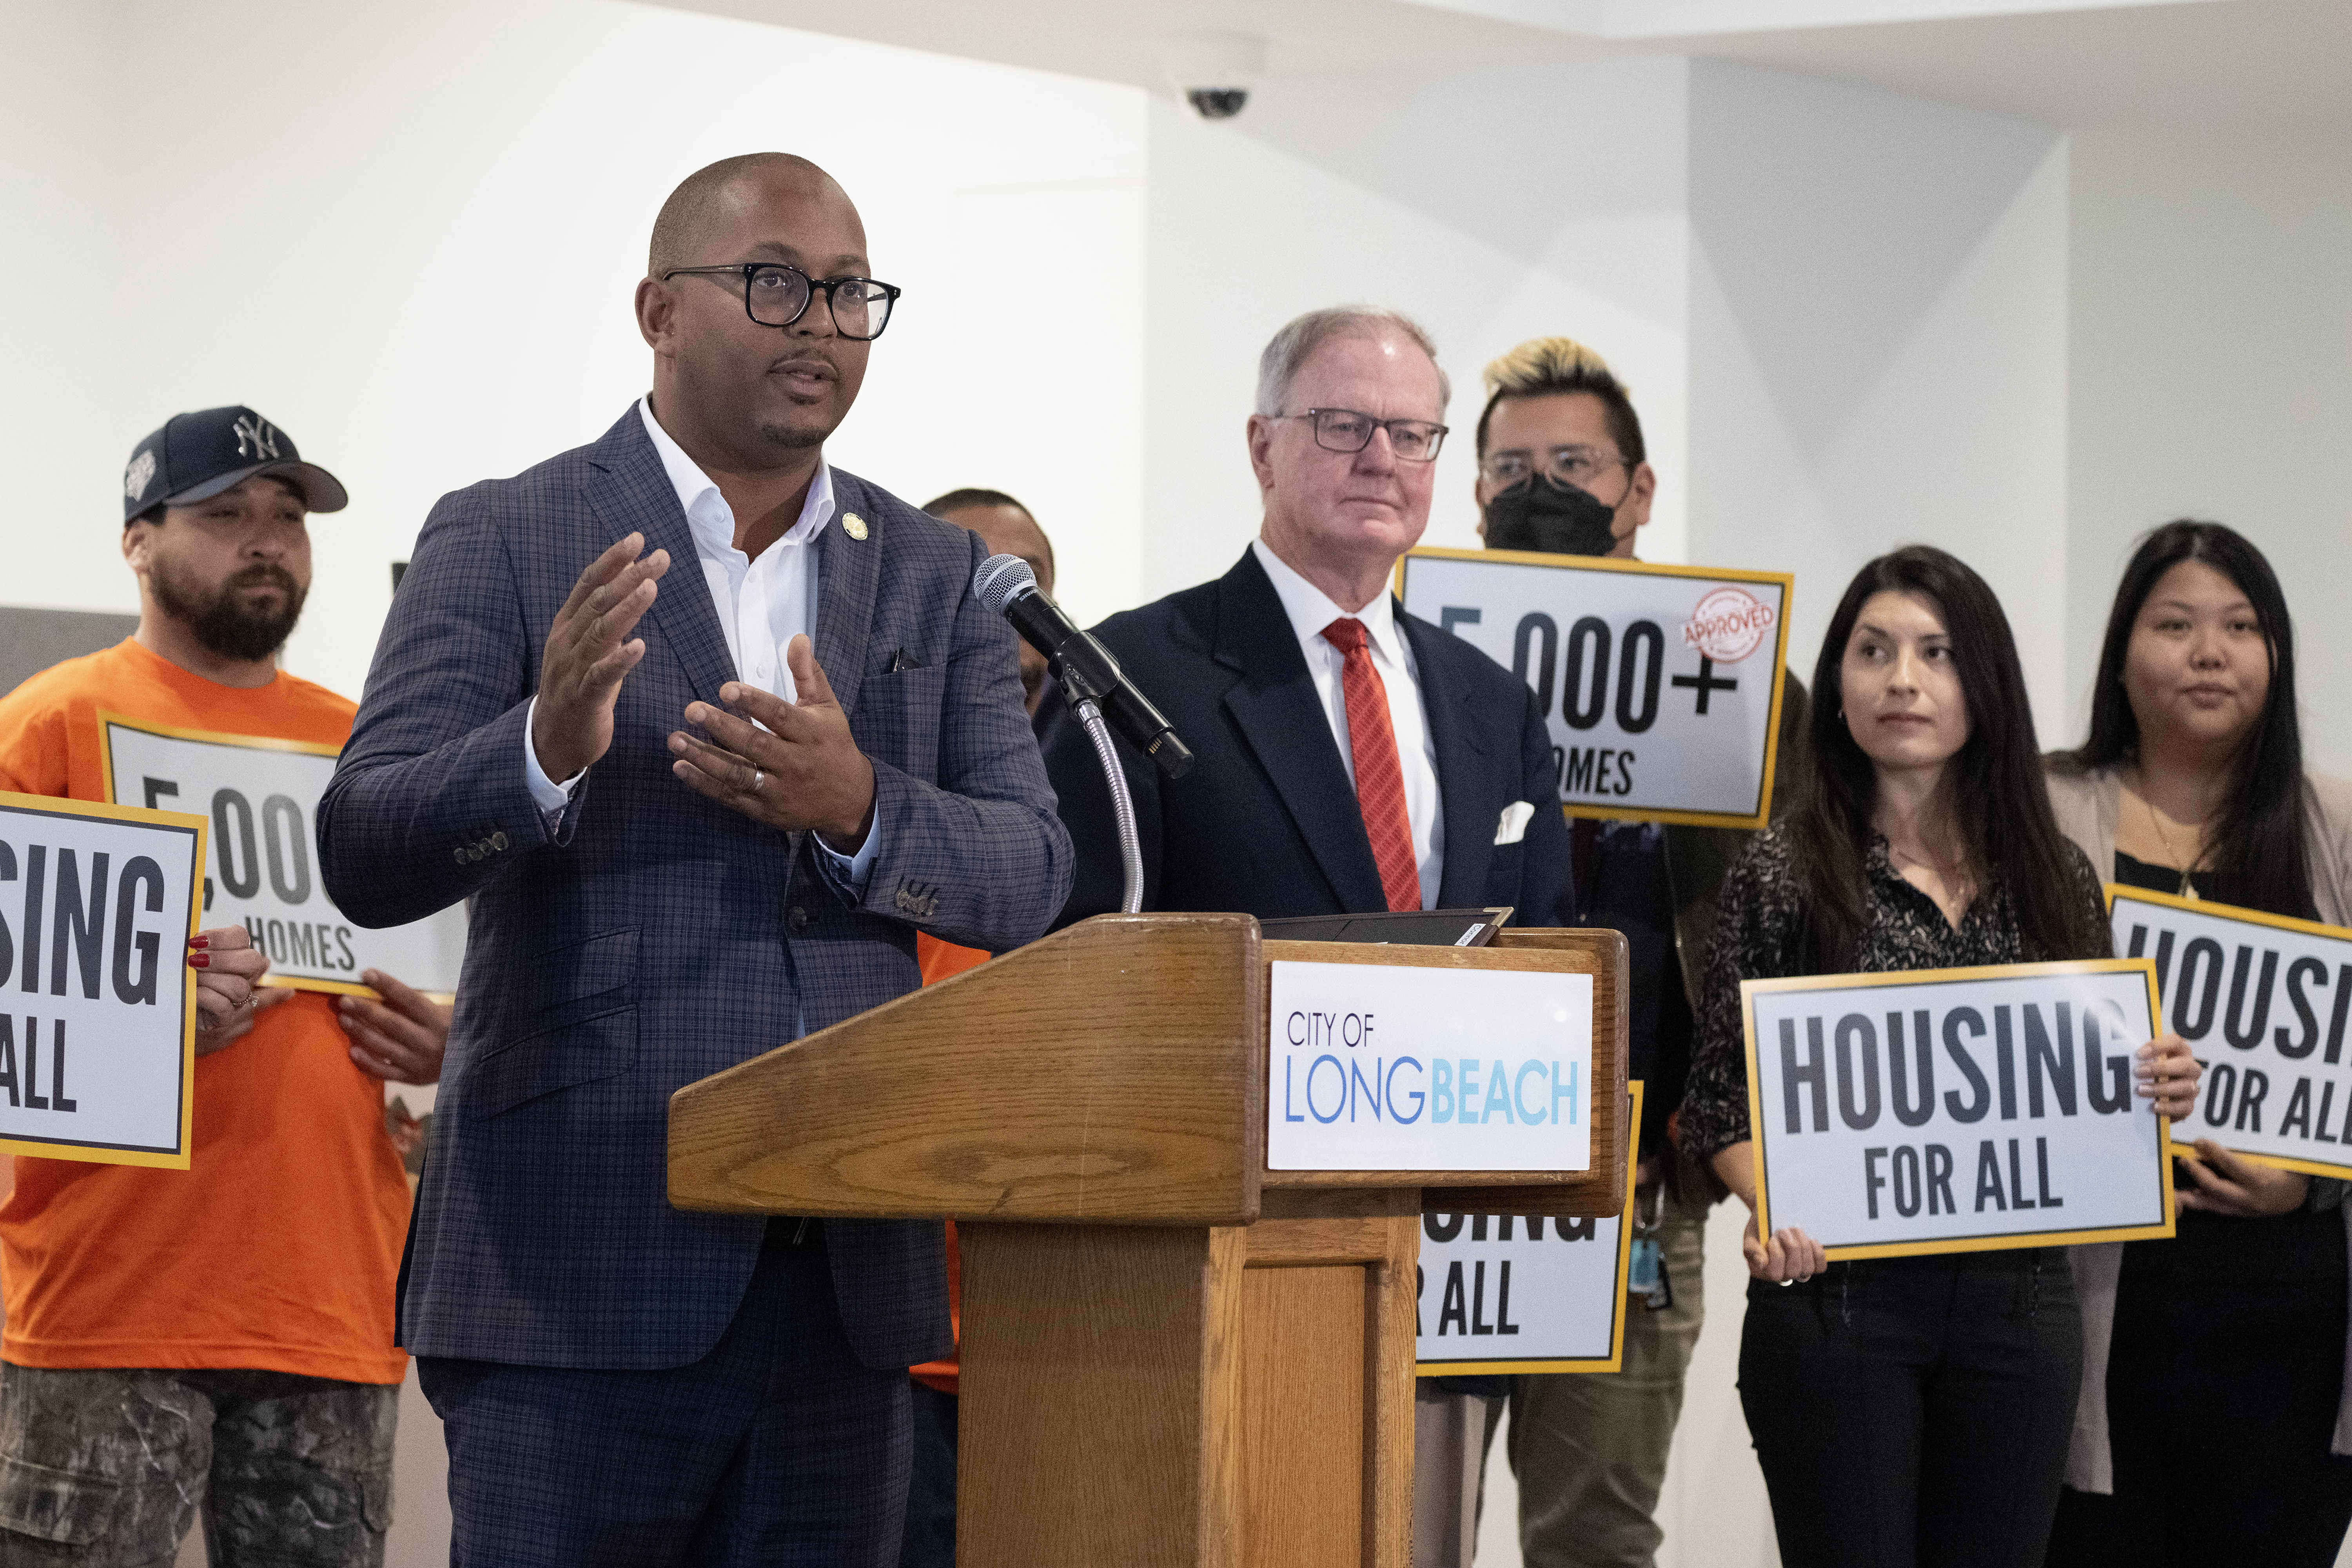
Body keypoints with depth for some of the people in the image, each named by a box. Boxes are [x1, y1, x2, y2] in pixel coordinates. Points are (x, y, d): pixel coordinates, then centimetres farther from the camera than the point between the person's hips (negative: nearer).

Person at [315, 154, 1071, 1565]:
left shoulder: (936, 576, 15)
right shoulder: (505, 543, 2)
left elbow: (1032, 879, 6)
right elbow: (362, 856, -6)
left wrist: (857, 806, -15)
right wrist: (546, 748, -26)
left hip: (843, 1282, 4)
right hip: (582, 1272, -4)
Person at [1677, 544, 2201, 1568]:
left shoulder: (2056, 878, 10)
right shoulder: (1786, 873, -1)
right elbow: (1721, 1094, -4)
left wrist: (2156, 1093, -6)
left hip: (2017, 1305, 3)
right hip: (1837, 1297, -3)